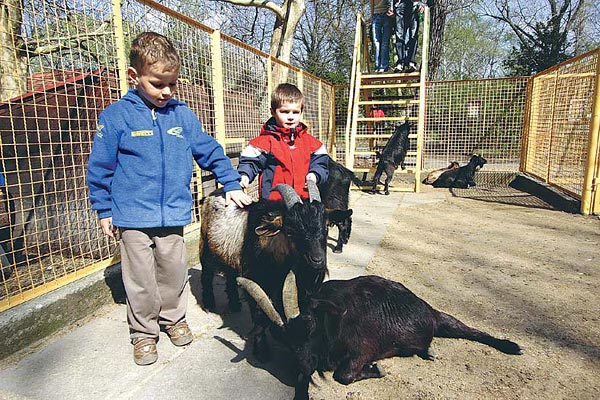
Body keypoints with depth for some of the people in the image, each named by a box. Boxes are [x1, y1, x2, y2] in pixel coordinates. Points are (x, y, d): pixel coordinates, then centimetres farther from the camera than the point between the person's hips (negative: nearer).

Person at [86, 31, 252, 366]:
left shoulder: (183, 115, 3)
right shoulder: (117, 116, -5)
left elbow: (211, 152, 9)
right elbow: (100, 166, 0)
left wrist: (232, 185, 4)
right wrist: (104, 210, 3)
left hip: (174, 214, 3)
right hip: (133, 216, -2)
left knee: (175, 270, 13)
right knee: (141, 278, 8)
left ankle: (174, 318, 37)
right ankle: (144, 331, 29)